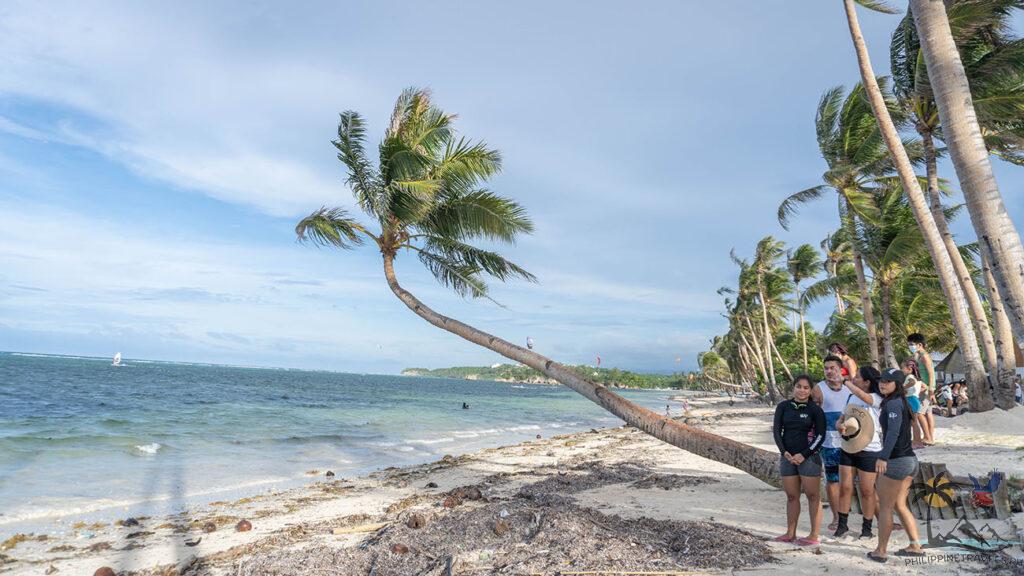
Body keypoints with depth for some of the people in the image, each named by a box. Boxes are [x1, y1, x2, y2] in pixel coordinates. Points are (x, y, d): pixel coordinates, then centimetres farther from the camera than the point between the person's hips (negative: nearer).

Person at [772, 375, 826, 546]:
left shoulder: (815, 410, -3)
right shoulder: (783, 406, 4)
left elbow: (820, 436, -6)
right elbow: (777, 430, 2)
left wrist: (803, 455, -12)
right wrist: (785, 452, -9)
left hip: (808, 457, -3)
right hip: (787, 457, 3)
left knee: (813, 496, 2)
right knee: (791, 496, 11)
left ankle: (814, 536, 11)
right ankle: (790, 534, 20)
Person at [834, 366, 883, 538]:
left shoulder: (877, 398, -11)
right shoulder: (852, 397, 8)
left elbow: (863, 396, -34)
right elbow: (842, 418, 13)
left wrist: (846, 381, -19)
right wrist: (840, 425, -11)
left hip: (869, 451, -5)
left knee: (867, 491, 7)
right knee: (845, 488, 7)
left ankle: (867, 527, 23)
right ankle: (842, 524, 19)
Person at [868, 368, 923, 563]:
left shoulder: (893, 403, -16)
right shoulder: (902, 401, 13)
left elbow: (893, 432, -29)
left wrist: (883, 457, -37)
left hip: (896, 461, -9)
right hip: (910, 459, 9)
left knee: (885, 507, 1)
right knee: (899, 505, 19)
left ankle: (881, 551, 9)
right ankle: (915, 546, 23)